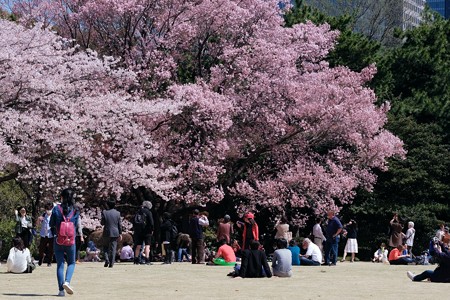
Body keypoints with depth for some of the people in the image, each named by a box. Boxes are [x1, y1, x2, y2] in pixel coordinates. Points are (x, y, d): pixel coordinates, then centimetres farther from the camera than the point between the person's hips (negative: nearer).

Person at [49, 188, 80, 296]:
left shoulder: (56, 209, -6)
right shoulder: (75, 211, -3)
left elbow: (51, 224, 0)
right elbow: (76, 225, 4)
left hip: (58, 241, 0)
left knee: (60, 264, 7)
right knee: (71, 263, 16)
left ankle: (61, 289, 2)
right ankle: (67, 281, -10)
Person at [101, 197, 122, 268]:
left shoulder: (104, 212, -7)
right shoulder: (117, 213, -1)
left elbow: (102, 223, -3)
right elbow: (120, 224, 1)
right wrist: (120, 234, 8)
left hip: (107, 233, -1)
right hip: (115, 233, 1)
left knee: (105, 247, 15)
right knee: (113, 248, 4)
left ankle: (107, 260, -3)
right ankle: (111, 263, 0)